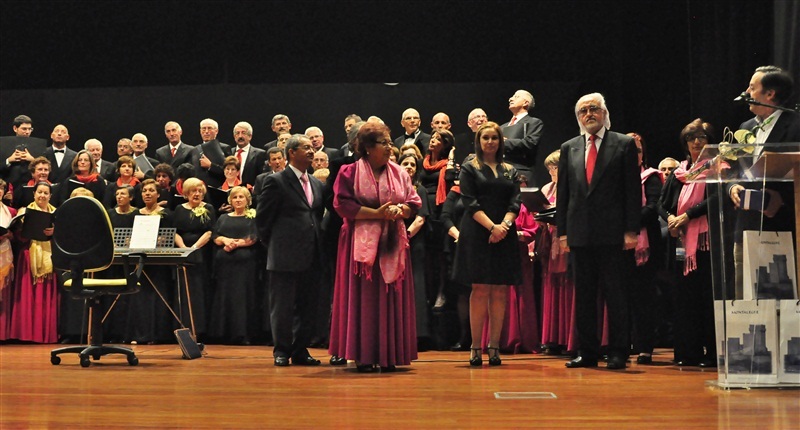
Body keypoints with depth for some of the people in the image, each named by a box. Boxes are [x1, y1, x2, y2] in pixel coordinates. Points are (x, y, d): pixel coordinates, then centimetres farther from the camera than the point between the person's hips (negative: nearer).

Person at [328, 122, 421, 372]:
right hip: (362, 243, -4)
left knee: (391, 299, 2)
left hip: (392, 244, 4)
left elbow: (414, 202, 9)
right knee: (362, 299, -2)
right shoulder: (349, 173, -1)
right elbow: (343, 205, -9)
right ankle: (363, 357, 3)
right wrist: (377, 213, -15)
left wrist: (400, 209, -13)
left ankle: (388, 355, 7)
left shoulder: (399, 173, 10)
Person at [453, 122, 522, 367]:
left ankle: (494, 347, 2)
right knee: (480, 289, -7)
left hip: (504, 235, 3)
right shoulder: (469, 169, 7)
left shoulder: (510, 171, 17)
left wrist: (504, 225, -12)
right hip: (477, 234, -3)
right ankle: (475, 348, -4)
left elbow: (515, 202, 7)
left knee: (500, 291, -1)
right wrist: (492, 226, -15)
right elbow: (470, 203, -4)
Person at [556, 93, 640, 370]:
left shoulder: (624, 145, 3)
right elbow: (563, 192, 13)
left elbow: (633, 190, -1)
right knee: (583, 295, 6)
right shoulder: (569, 148, 13)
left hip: (611, 232, -4)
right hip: (580, 233, 4)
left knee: (614, 294, -1)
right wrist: (562, 231, 6)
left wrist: (631, 230, -8)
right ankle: (587, 352, 13)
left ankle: (618, 353, 5)